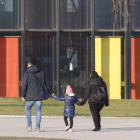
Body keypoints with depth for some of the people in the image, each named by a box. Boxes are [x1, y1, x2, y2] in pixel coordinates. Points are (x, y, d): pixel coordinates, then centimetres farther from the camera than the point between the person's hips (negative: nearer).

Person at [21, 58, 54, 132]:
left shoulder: (27, 73, -6)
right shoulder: (41, 73, 8)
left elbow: (24, 85, -9)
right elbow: (47, 84, 13)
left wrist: (23, 95, -2)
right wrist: (51, 92, 26)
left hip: (30, 96, -3)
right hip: (39, 95, 3)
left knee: (27, 109, 13)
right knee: (38, 110, 5)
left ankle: (29, 125, 6)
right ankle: (37, 127, 2)